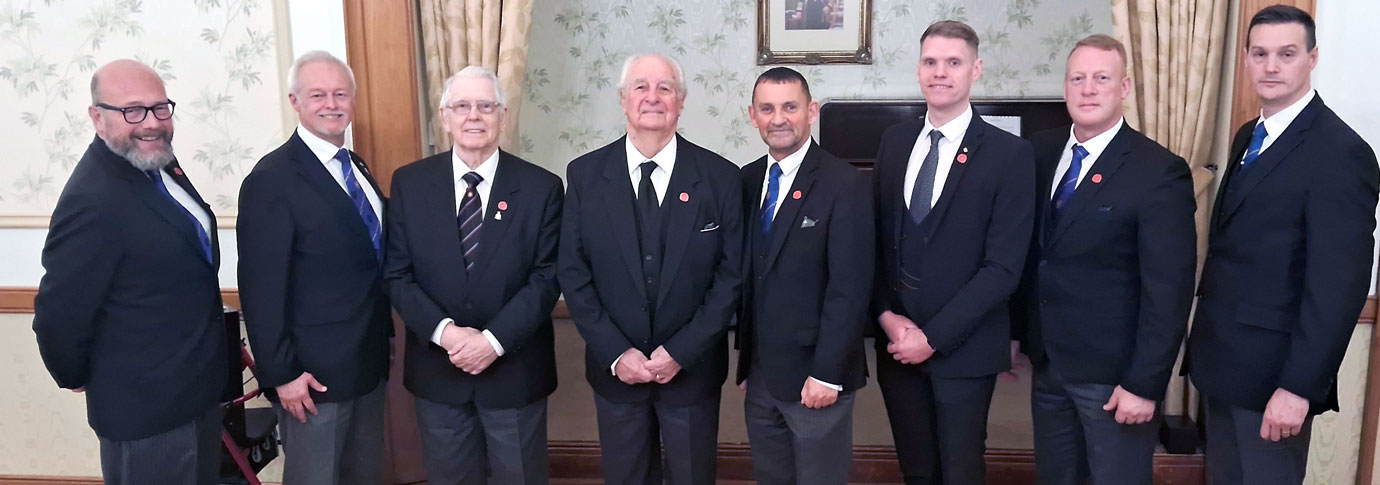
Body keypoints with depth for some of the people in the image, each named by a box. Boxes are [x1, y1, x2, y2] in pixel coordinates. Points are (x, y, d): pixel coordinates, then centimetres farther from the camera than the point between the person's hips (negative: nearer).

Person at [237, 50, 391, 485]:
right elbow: (262, 288, -17)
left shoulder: (357, 168, 9)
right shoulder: (272, 179, -15)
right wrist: (281, 373, -17)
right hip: (315, 372, -7)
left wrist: (383, 340, 12)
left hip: (370, 362, 7)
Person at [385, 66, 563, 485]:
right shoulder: (409, 183, -1)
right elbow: (397, 274, -3)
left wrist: (493, 340, -18)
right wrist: (444, 331, -17)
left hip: (516, 370, -1)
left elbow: (546, 278, -9)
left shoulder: (541, 187, -6)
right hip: (437, 370, 2)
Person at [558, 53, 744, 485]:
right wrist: (616, 353, -11)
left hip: (693, 367, 0)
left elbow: (731, 276, -7)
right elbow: (573, 274, -3)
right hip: (614, 369, 1)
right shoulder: (585, 175, -4)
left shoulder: (720, 177, -7)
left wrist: (681, 352, -13)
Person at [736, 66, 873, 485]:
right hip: (759, 372, 6)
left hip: (813, 375, -5)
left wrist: (827, 373, -17)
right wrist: (745, 355, 8)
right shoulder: (748, 180, 5)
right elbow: (747, 273, 9)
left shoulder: (846, 186, -13)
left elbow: (851, 289, -16)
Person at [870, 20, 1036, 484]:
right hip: (896, 343, 4)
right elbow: (876, 237, 7)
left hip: (963, 349, -4)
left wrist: (934, 336, -15)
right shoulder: (895, 141, 6)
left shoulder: (1009, 153, -8)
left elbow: (1003, 266, -13)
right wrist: (886, 316, -6)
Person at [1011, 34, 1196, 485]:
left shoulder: (1160, 172, -15)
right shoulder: (1040, 151, 3)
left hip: (1113, 372, -5)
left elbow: (1168, 291, -16)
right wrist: (1018, 333, 7)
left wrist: (1144, 384, -16)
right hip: (1047, 363, 5)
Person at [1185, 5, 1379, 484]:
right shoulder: (1248, 136, 10)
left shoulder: (1339, 152, -16)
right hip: (1222, 360, 8)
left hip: (1270, 369, -8)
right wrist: (1207, 341, 11)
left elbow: (1340, 284, -19)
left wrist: (1299, 386, -21)